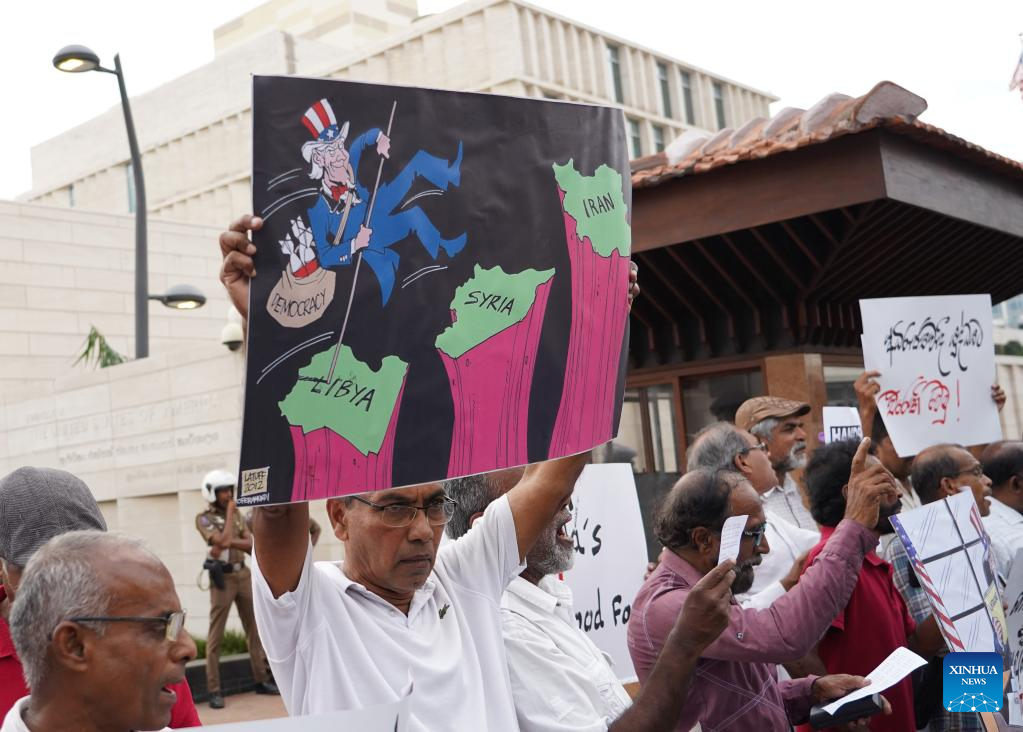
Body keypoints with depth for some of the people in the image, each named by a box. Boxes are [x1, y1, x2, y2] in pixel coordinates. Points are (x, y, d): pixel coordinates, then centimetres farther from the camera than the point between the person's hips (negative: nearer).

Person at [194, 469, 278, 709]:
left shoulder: (237, 514, 11)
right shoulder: (203, 518, -5)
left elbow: (250, 544, 1)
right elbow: (223, 540, -21)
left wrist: (229, 542, -17)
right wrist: (229, 512, -11)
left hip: (244, 574, 6)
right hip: (222, 577, -6)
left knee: (253, 628, 10)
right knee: (216, 634, -3)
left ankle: (261, 680, 18)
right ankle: (214, 690, -1)